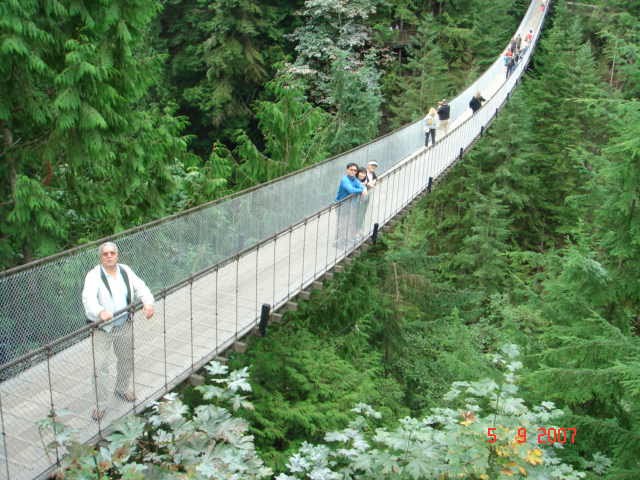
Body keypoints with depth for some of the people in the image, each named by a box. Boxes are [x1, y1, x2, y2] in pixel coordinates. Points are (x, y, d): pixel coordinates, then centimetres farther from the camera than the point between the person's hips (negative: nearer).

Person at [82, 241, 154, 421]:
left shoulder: (125, 270, 1)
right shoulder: (94, 275, -16)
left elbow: (140, 287, -2)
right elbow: (89, 297, -32)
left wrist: (147, 302, -24)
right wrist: (100, 312, -53)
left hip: (124, 326, 5)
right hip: (102, 329, -5)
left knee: (126, 360, 21)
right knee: (100, 366, -4)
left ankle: (122, 388, 46)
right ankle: (100, 403, 11)